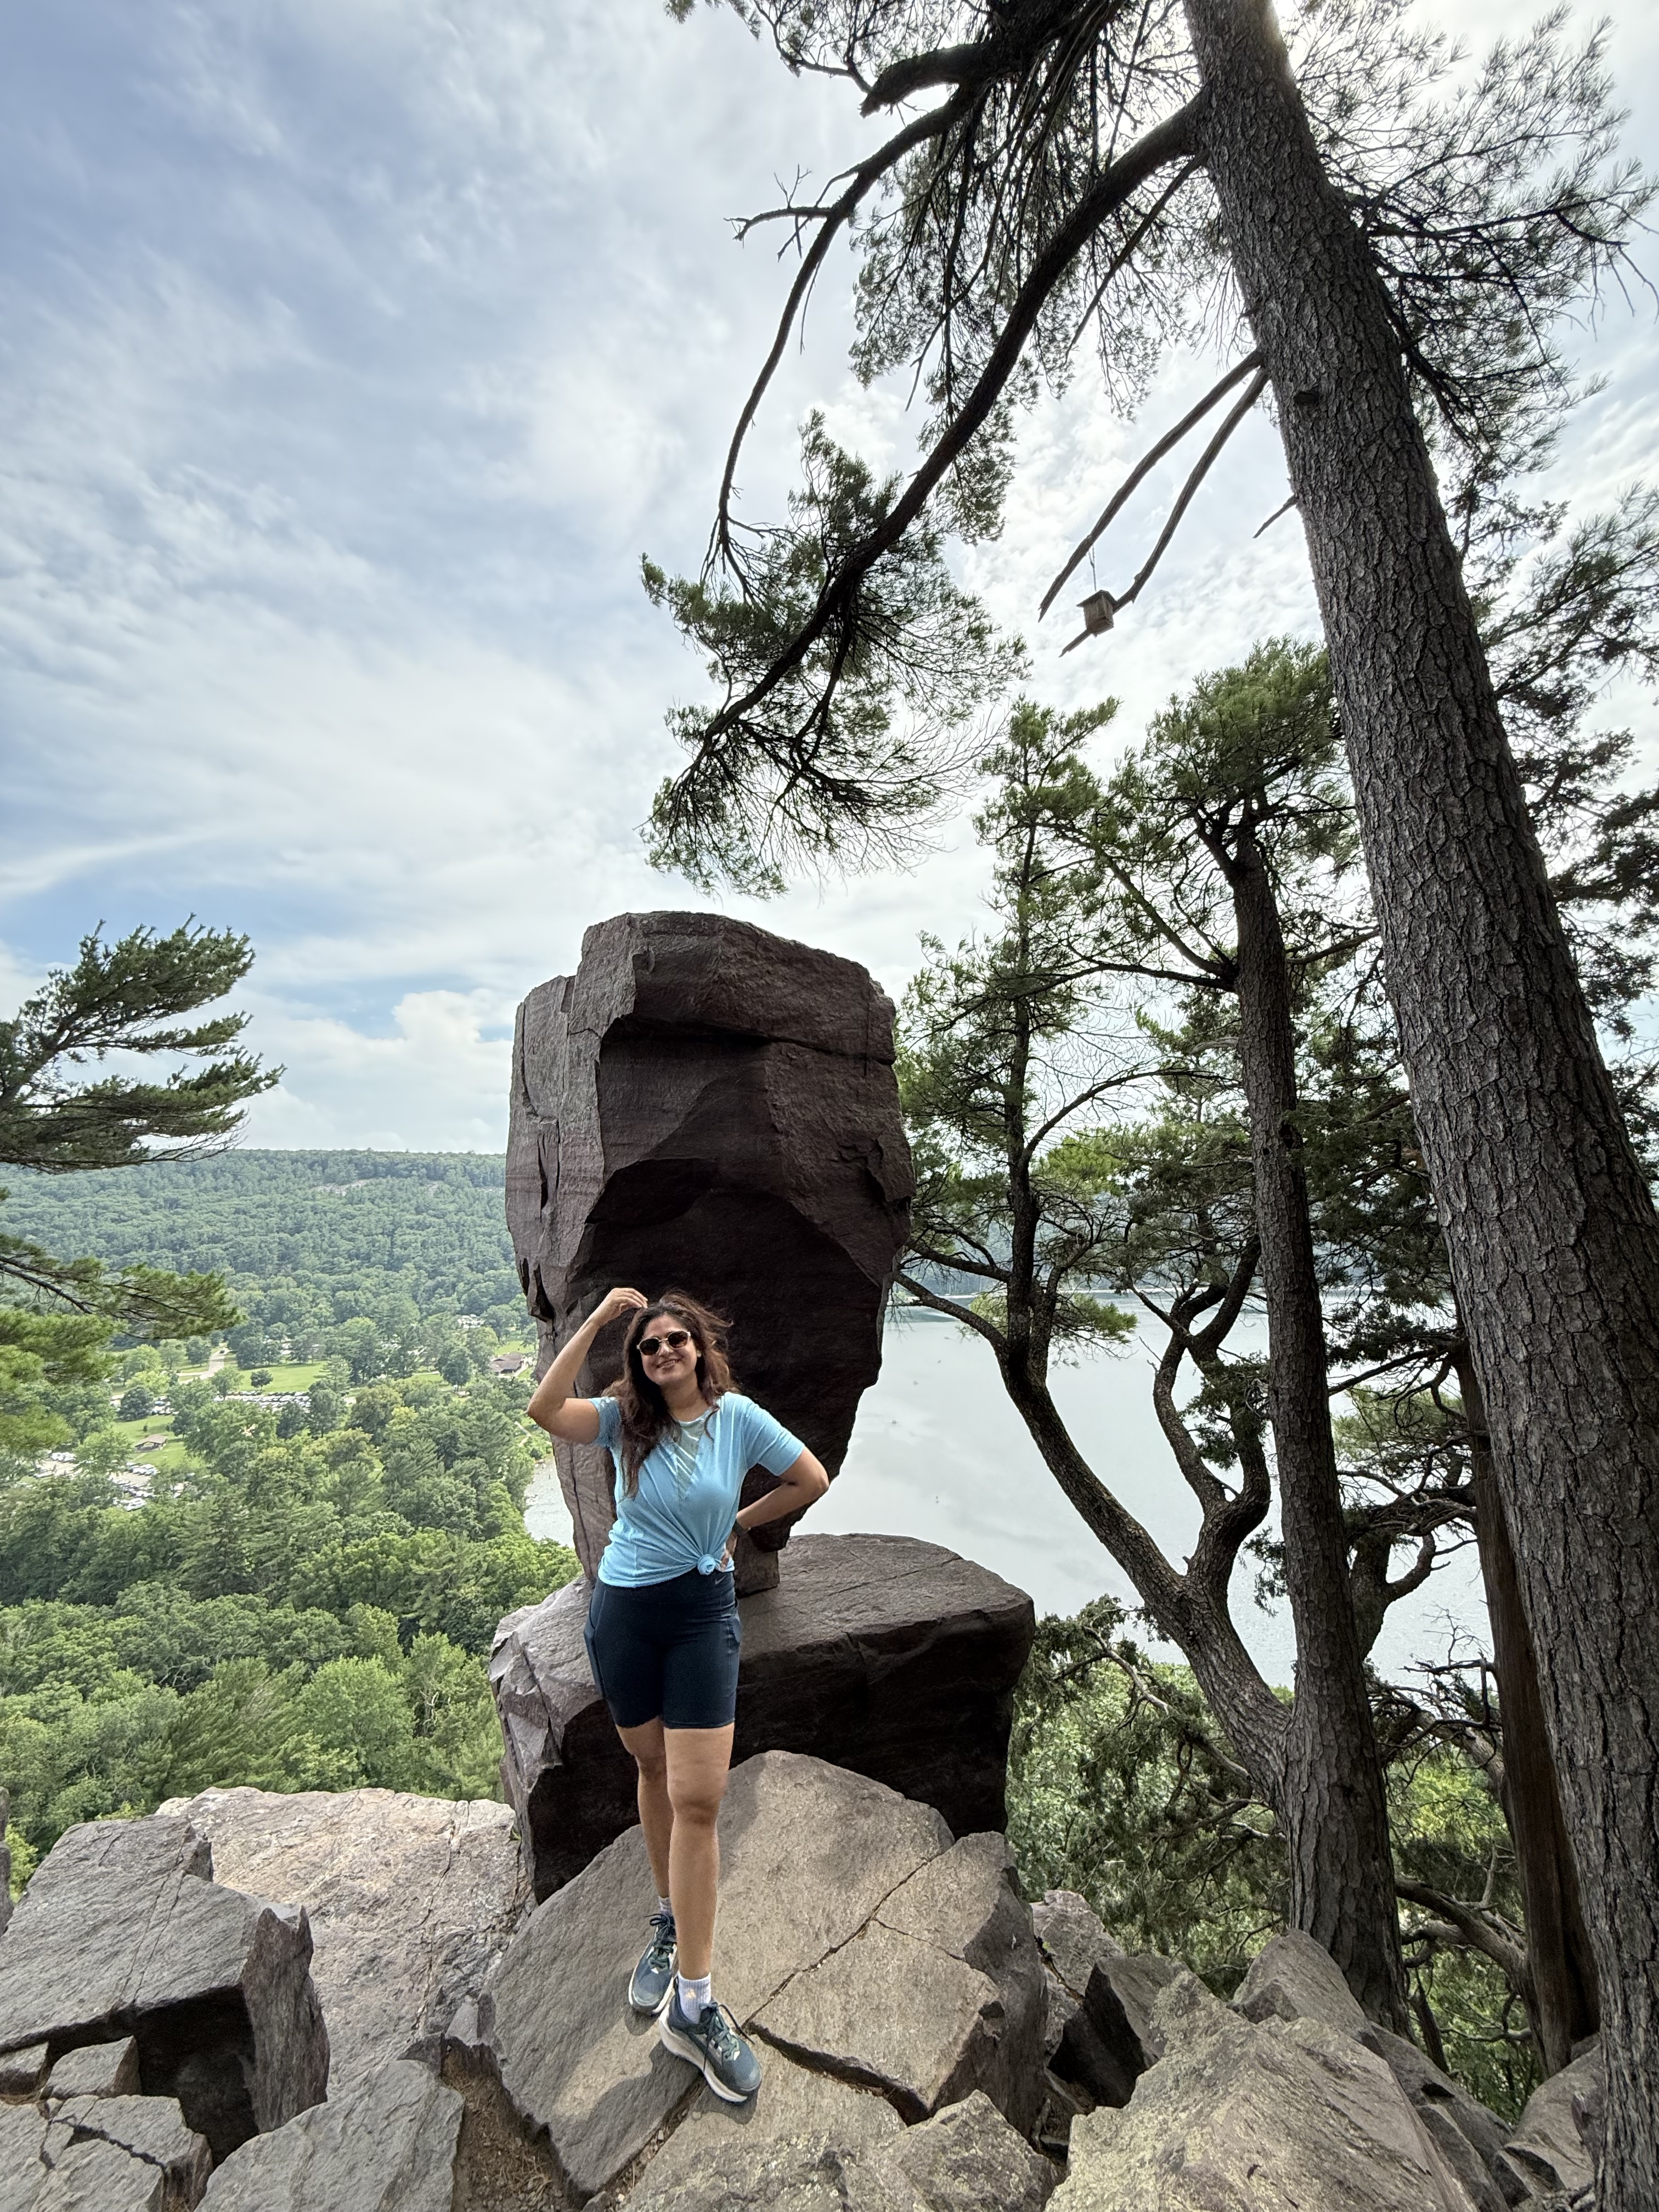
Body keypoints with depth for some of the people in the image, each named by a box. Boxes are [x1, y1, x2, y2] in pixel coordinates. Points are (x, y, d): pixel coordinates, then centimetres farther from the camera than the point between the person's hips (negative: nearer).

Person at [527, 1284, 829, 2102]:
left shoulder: (738, 1417, -12)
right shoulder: (624, 1419, -8)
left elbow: (813, 1481, -3)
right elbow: (544, 1409, -27)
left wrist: (737, 1522, 3)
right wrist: (597, 1318, -28)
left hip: (703, 1613, -2)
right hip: (622, 1612, 2)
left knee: (697, 1798, -2)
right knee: (656, 1773, 20)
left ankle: (692, 2005, 13)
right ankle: (670, 1922, 44)